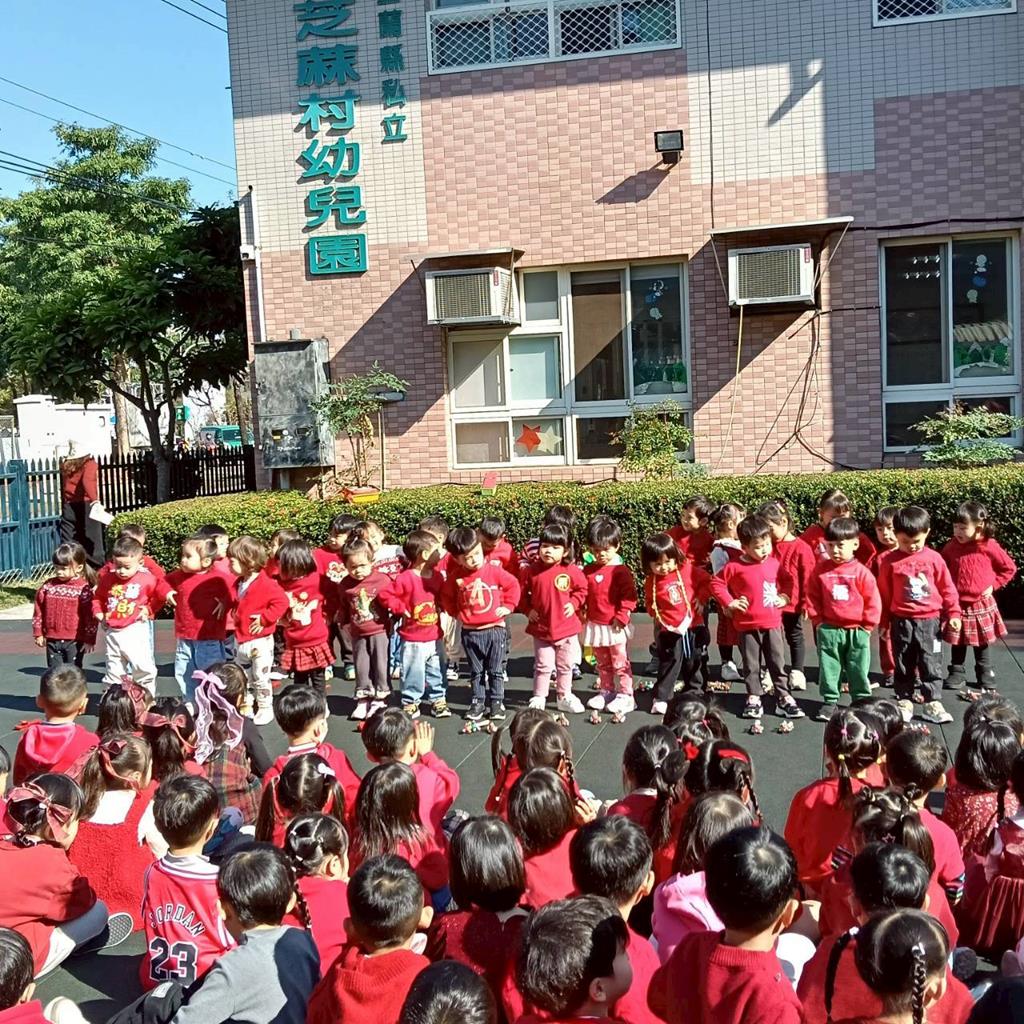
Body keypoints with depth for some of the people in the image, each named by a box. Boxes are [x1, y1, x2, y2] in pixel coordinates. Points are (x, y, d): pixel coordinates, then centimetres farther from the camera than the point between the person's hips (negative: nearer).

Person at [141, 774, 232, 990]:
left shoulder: (151, 874, -10)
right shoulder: (218, 882, -25)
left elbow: (149, 921, 7)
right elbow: (231, 943, -13)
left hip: (154, 979, 6)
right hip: (203, 985, -6)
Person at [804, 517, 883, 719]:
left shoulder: (861, 571, -7)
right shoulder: (821, 569, -2)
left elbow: (873, 600, -2)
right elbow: (812, 596, 5)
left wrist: (867, 626, -2)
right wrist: (817, 620, 1)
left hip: (857, 631, -1)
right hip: (829, 629, 1)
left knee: (858, 669, 8)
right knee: (829, 667, 7)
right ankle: (830, 700, 18)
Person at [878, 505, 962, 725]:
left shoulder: (934, 558, -2)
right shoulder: (891, 562, -4)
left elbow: (947, 588, 4)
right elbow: (884, 594, 3)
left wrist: (953, 613, 1)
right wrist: (884, 622, 5)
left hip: (929, 621, 0)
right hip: (902, 622, 0)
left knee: (931, 664, 4)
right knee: (904, 666, 10)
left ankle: (932, 703, 11)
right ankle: (905, 702, 20)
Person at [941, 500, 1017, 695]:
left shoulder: (990, 546, -10)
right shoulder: (952, 546, -3)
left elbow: (1009, 568, 0)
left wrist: (993, 584, -7)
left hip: (981, 604, -2)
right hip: (957, 604, 2)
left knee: (981, 644, 11)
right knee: (957, 643, 10)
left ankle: (986, 676, 24)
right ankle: (957, 674, 22)